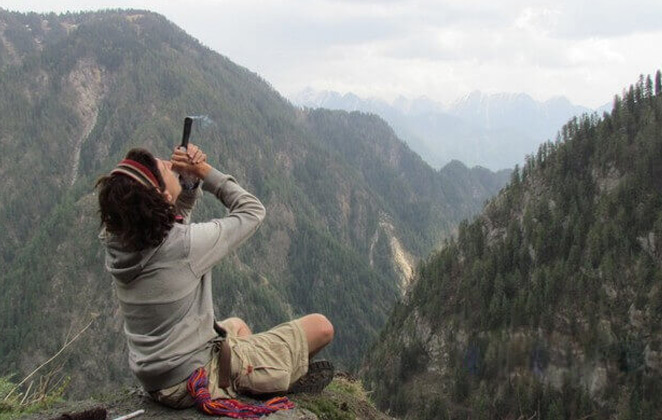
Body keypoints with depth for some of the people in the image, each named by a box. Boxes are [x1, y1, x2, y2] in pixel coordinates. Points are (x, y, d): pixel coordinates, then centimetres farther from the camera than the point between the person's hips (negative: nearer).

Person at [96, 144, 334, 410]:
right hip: (201, 382, -8)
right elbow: (252, 211, -13)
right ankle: (290, 380, 34)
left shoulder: (116, 243, -8)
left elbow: (171, 221, 14)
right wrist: (203, 171, -7)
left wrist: (191, 179, -3)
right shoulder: (184, 245, -29)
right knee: (321, 327, 5)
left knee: (236, 325, 37)